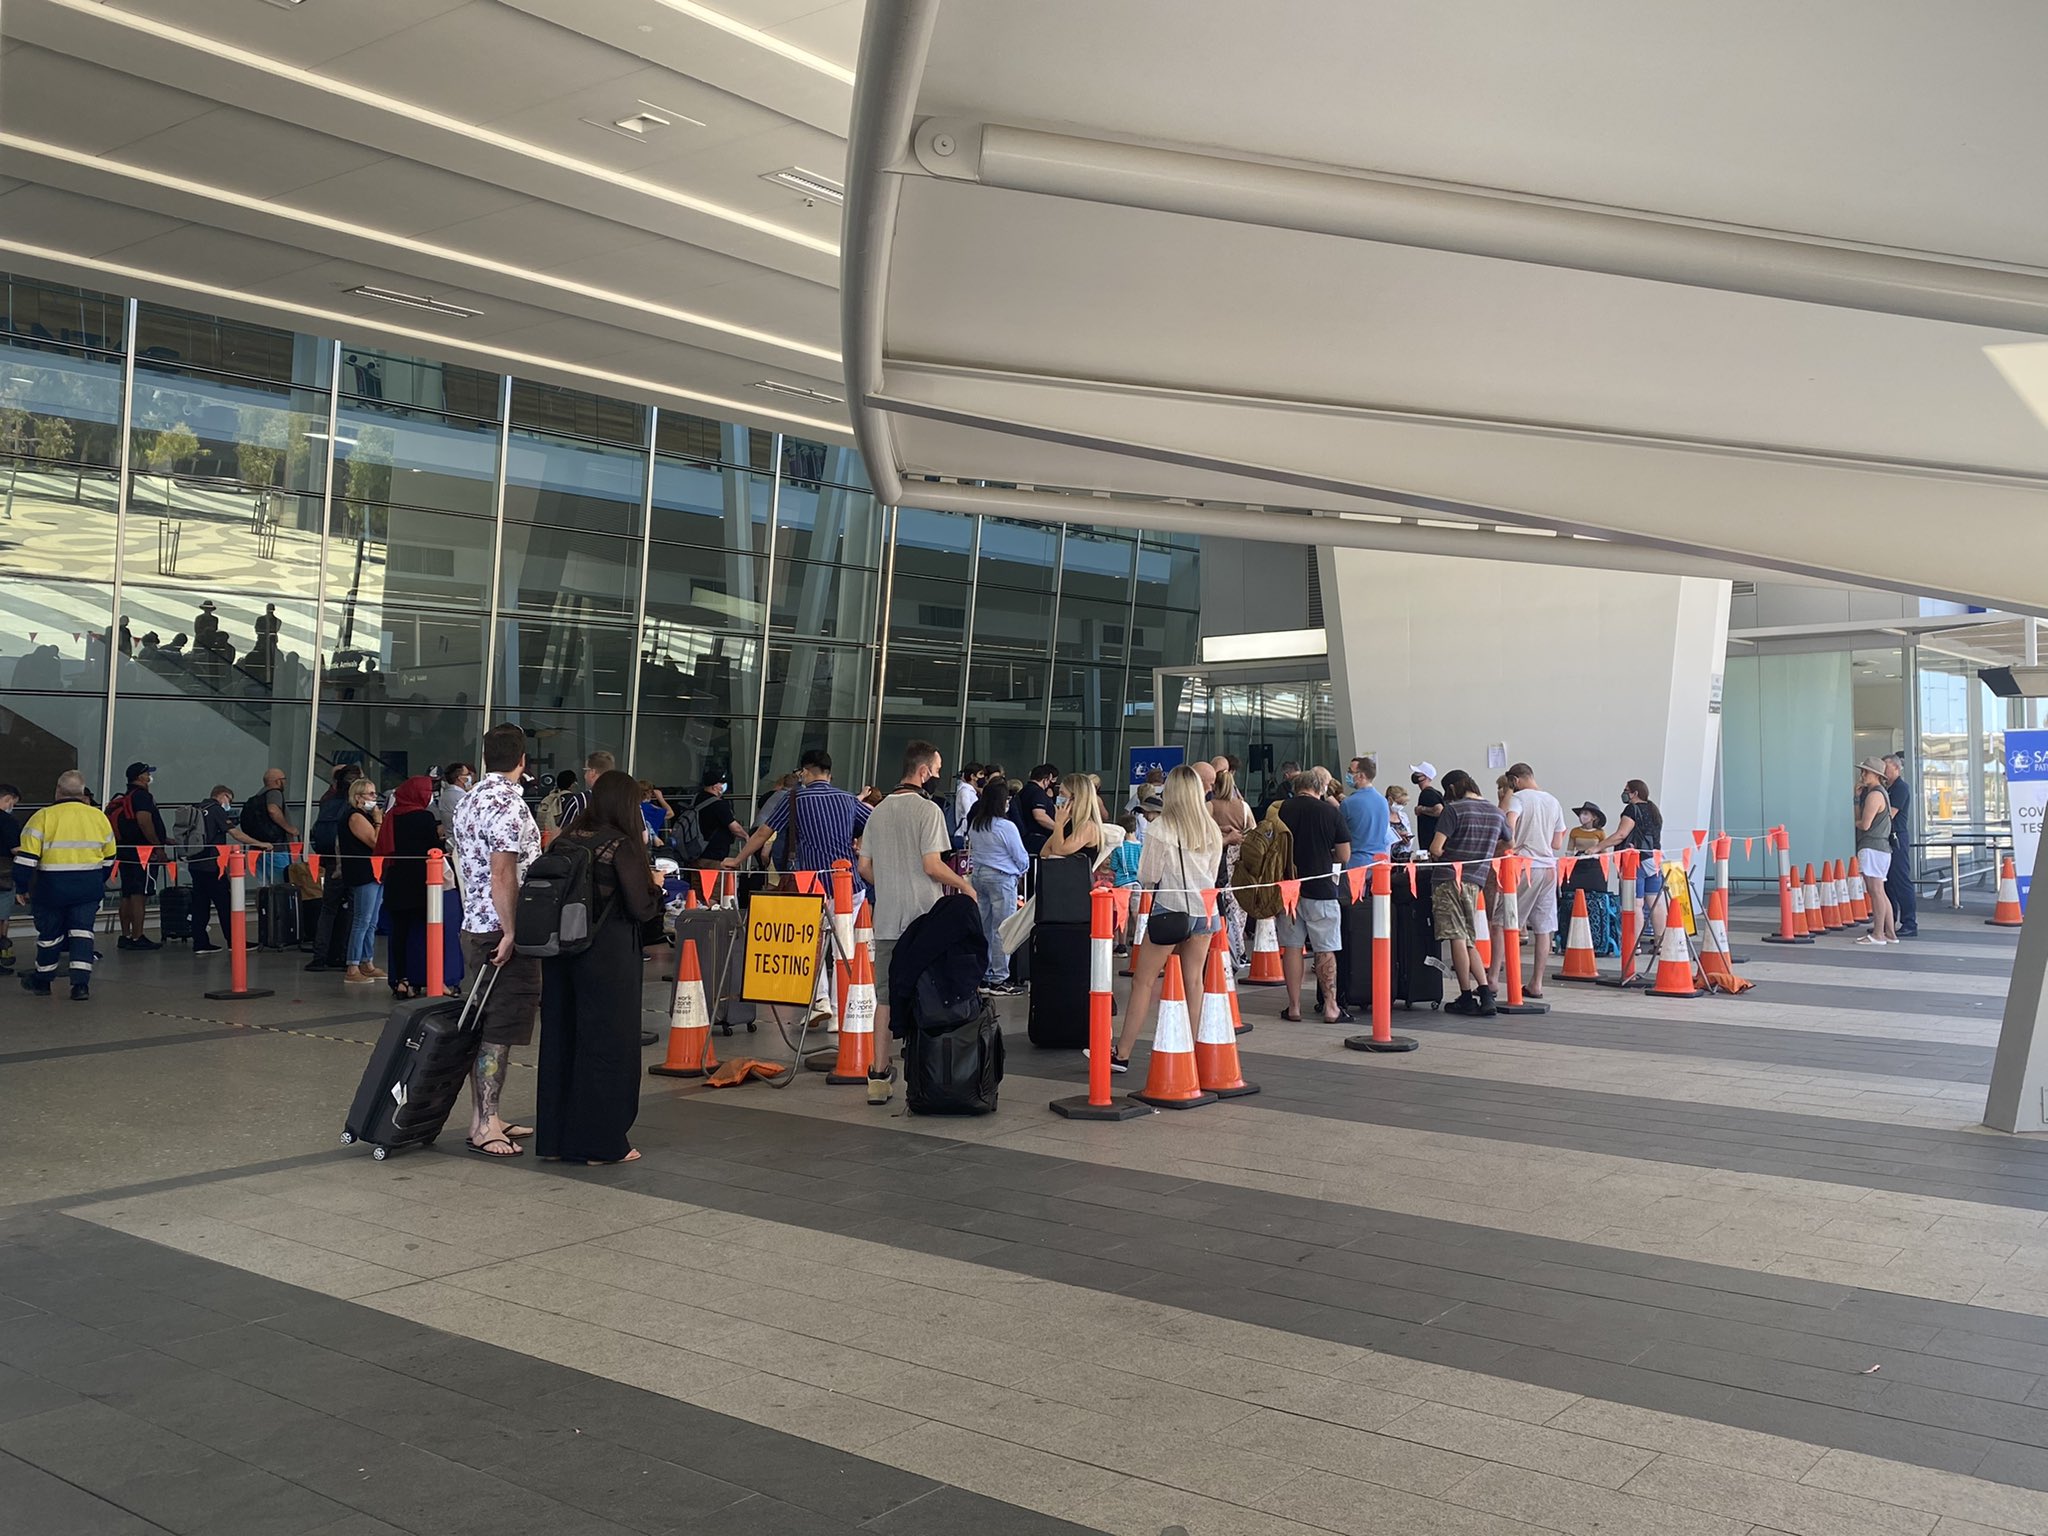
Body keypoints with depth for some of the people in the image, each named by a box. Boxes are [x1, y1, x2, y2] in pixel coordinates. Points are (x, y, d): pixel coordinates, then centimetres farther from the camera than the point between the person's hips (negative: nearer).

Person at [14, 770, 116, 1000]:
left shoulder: (44, 816, -7)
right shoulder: (99, 816, 5)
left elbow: (27, 858, -11)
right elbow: (109, 858, 13)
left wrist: (21, 886, -1)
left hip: (51, 886, -2)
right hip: (88, 886, 2)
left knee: (49, 933, 13)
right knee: (82, 931, 5)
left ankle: (42, 980, 31)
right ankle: (81, 983, -7)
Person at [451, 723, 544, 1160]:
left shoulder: (470, 801, 14)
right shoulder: (509, 804, -15)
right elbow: (503, 874, -22)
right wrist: (512, 932, -21)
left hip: (474, 927, 9)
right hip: (501, 931, -9)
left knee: (485, 1025, 13)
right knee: (499, 1030, -6)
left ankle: (484, 1116, 19)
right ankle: (484, 1127, -4)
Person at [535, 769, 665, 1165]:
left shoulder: (565, 842, 5)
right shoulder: (623, 847, -11)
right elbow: (641, 909, -13)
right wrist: (654, 885, 7)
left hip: (560, 955, 6)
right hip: (608, 960, -6)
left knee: (558, 1042, 13)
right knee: (608, 1045, 4)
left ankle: (553, 1138, 21)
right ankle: (601, 1142, 10)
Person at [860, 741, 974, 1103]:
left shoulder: (878, 811, 11)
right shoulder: (928, 809, -10)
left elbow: (865, 867, 12)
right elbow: (932, 865, -16)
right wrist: (964, 885, -1)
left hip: (886, 920, 6)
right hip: (923, 919, -6)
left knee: (885, 996, 7)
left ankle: (879, 1075, 7)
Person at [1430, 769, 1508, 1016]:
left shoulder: (1453, 809, -7)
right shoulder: (1496, 812, 11)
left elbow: (1435, 849, -14)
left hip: (1450, 880, -6)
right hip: (1476, 881, 6)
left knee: (1457, 938, -2)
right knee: (1469, 941, 11)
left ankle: (1466, 997, 0)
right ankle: (1485, 996, 1)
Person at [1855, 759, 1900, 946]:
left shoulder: (1874, 795, -12)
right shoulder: (1881, 793, 20)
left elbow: (1865, 824, -18)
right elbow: (1860, 817, 18)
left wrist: (1855, 822, 3)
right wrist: (1857, 797, 11)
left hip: (1872, 847, -11)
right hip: (1881, 847, 11)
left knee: (1876, 892, -7)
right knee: (1880, 893, 13)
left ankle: (1878, 934, -5)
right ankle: (1890, 933, 16)